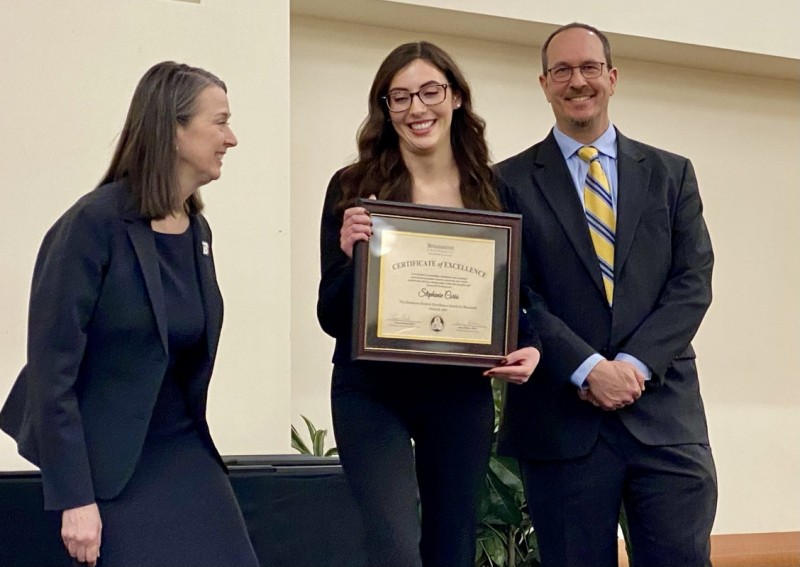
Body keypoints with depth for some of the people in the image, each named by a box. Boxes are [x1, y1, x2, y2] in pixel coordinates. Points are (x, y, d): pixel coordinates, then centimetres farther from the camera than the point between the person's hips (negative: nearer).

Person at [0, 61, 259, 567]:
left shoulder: (198, 230, 4)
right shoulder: (94, 224, -17)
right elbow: (51, 368, -17)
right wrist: (75, 497, -18)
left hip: (183, 451, 7)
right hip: (109, 461, -6)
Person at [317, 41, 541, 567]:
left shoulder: (493, 191, 0)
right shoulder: (353, 188, -6)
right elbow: (331, 317, -6)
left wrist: (530, 347, -11)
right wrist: (352, 257, -25)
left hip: (462, 392, 3)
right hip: (372, 391, -3)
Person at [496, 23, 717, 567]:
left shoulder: (671, 173, 12)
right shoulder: (511, 182, 6)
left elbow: (693, 281, 4)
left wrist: (635, 364, -10)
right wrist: (588, 369, -14)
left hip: (665, 413, 2)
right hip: (561, 418, -1)